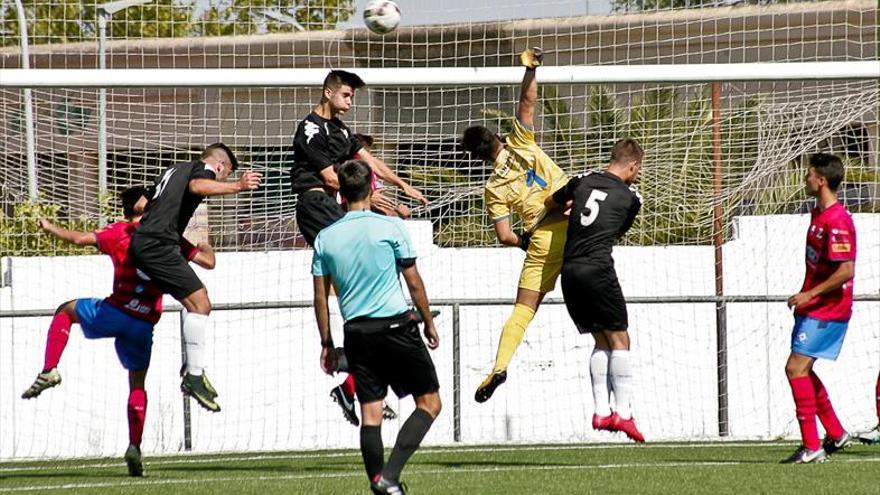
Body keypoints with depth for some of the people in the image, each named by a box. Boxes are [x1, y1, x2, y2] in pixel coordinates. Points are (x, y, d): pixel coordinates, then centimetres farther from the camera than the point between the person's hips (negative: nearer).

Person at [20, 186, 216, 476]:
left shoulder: (120, 233, 2)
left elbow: (81, 239, 0)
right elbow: (207, 262, 8)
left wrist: (50, 228, 16)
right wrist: (206, 248, 31)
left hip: (115, 311, -2)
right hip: (144, 326, 2)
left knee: (65, 310, 26)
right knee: (138, 384, 19)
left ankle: (49, 371, 7)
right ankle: (135, 446, 3)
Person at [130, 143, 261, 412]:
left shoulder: (176, 169, 26)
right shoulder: (204, 170, -1)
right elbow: (197, 186, -28)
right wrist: (237, 186, -41)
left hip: (142, 243, 10)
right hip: (157, 246, -10)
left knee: (199, 304, 17)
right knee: (199, 303, -15)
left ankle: (192, 368, 14)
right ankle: (194, 376, -20)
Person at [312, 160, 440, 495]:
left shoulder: (325, 238, 5)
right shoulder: (390, 227, -4)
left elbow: (320, 298, 8)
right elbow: (414, 282, 0)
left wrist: (327, 344, 18)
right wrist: (429, 323, 12)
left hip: (356, 333, 4)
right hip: (396, 326, -4)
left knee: (370, 413, 8)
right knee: (429, 403, 3)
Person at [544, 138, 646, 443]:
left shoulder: (583, 182, 12)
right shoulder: (630, 198, 3)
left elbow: (550, 204, 29)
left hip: (569, 270, 6)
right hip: (598, 268, -5)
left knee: (601, 341, 14)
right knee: (619, 339, -1)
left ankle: (601, 411, 8)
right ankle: (623, 413, -10)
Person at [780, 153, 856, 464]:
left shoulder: (837, 220, -20)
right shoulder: (818, 214, 13)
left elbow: (845, 271, -25)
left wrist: (810, 294, -22)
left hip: (827, 310, -11)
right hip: (813, 308, 11)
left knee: (796, 368, -14)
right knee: (802, 370, 15)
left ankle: (811, 447, -12)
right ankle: (836, 435, 25)